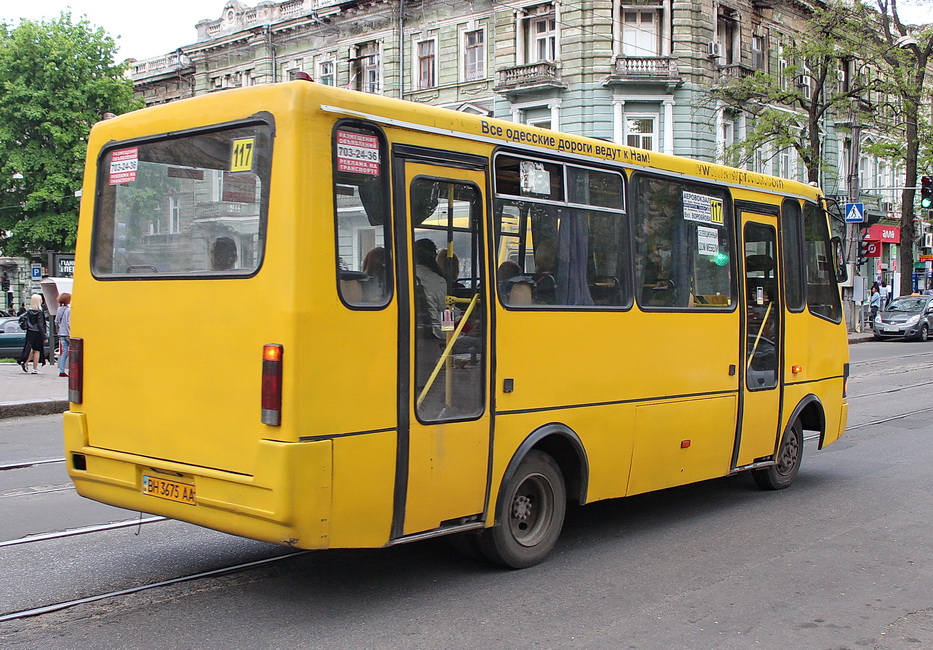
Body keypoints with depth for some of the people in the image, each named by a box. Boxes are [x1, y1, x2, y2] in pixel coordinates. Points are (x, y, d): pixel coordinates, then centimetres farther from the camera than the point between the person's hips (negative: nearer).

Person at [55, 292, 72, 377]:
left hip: (61, 334, 7)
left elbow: (56, 322, 14)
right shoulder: (69, 310, -13)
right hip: (68, 334, -7)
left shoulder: (59, 309, 9)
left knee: (64, 352, 8)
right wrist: (71, 333, -14)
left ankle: (61, 371, 4)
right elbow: (69, 323, -18)